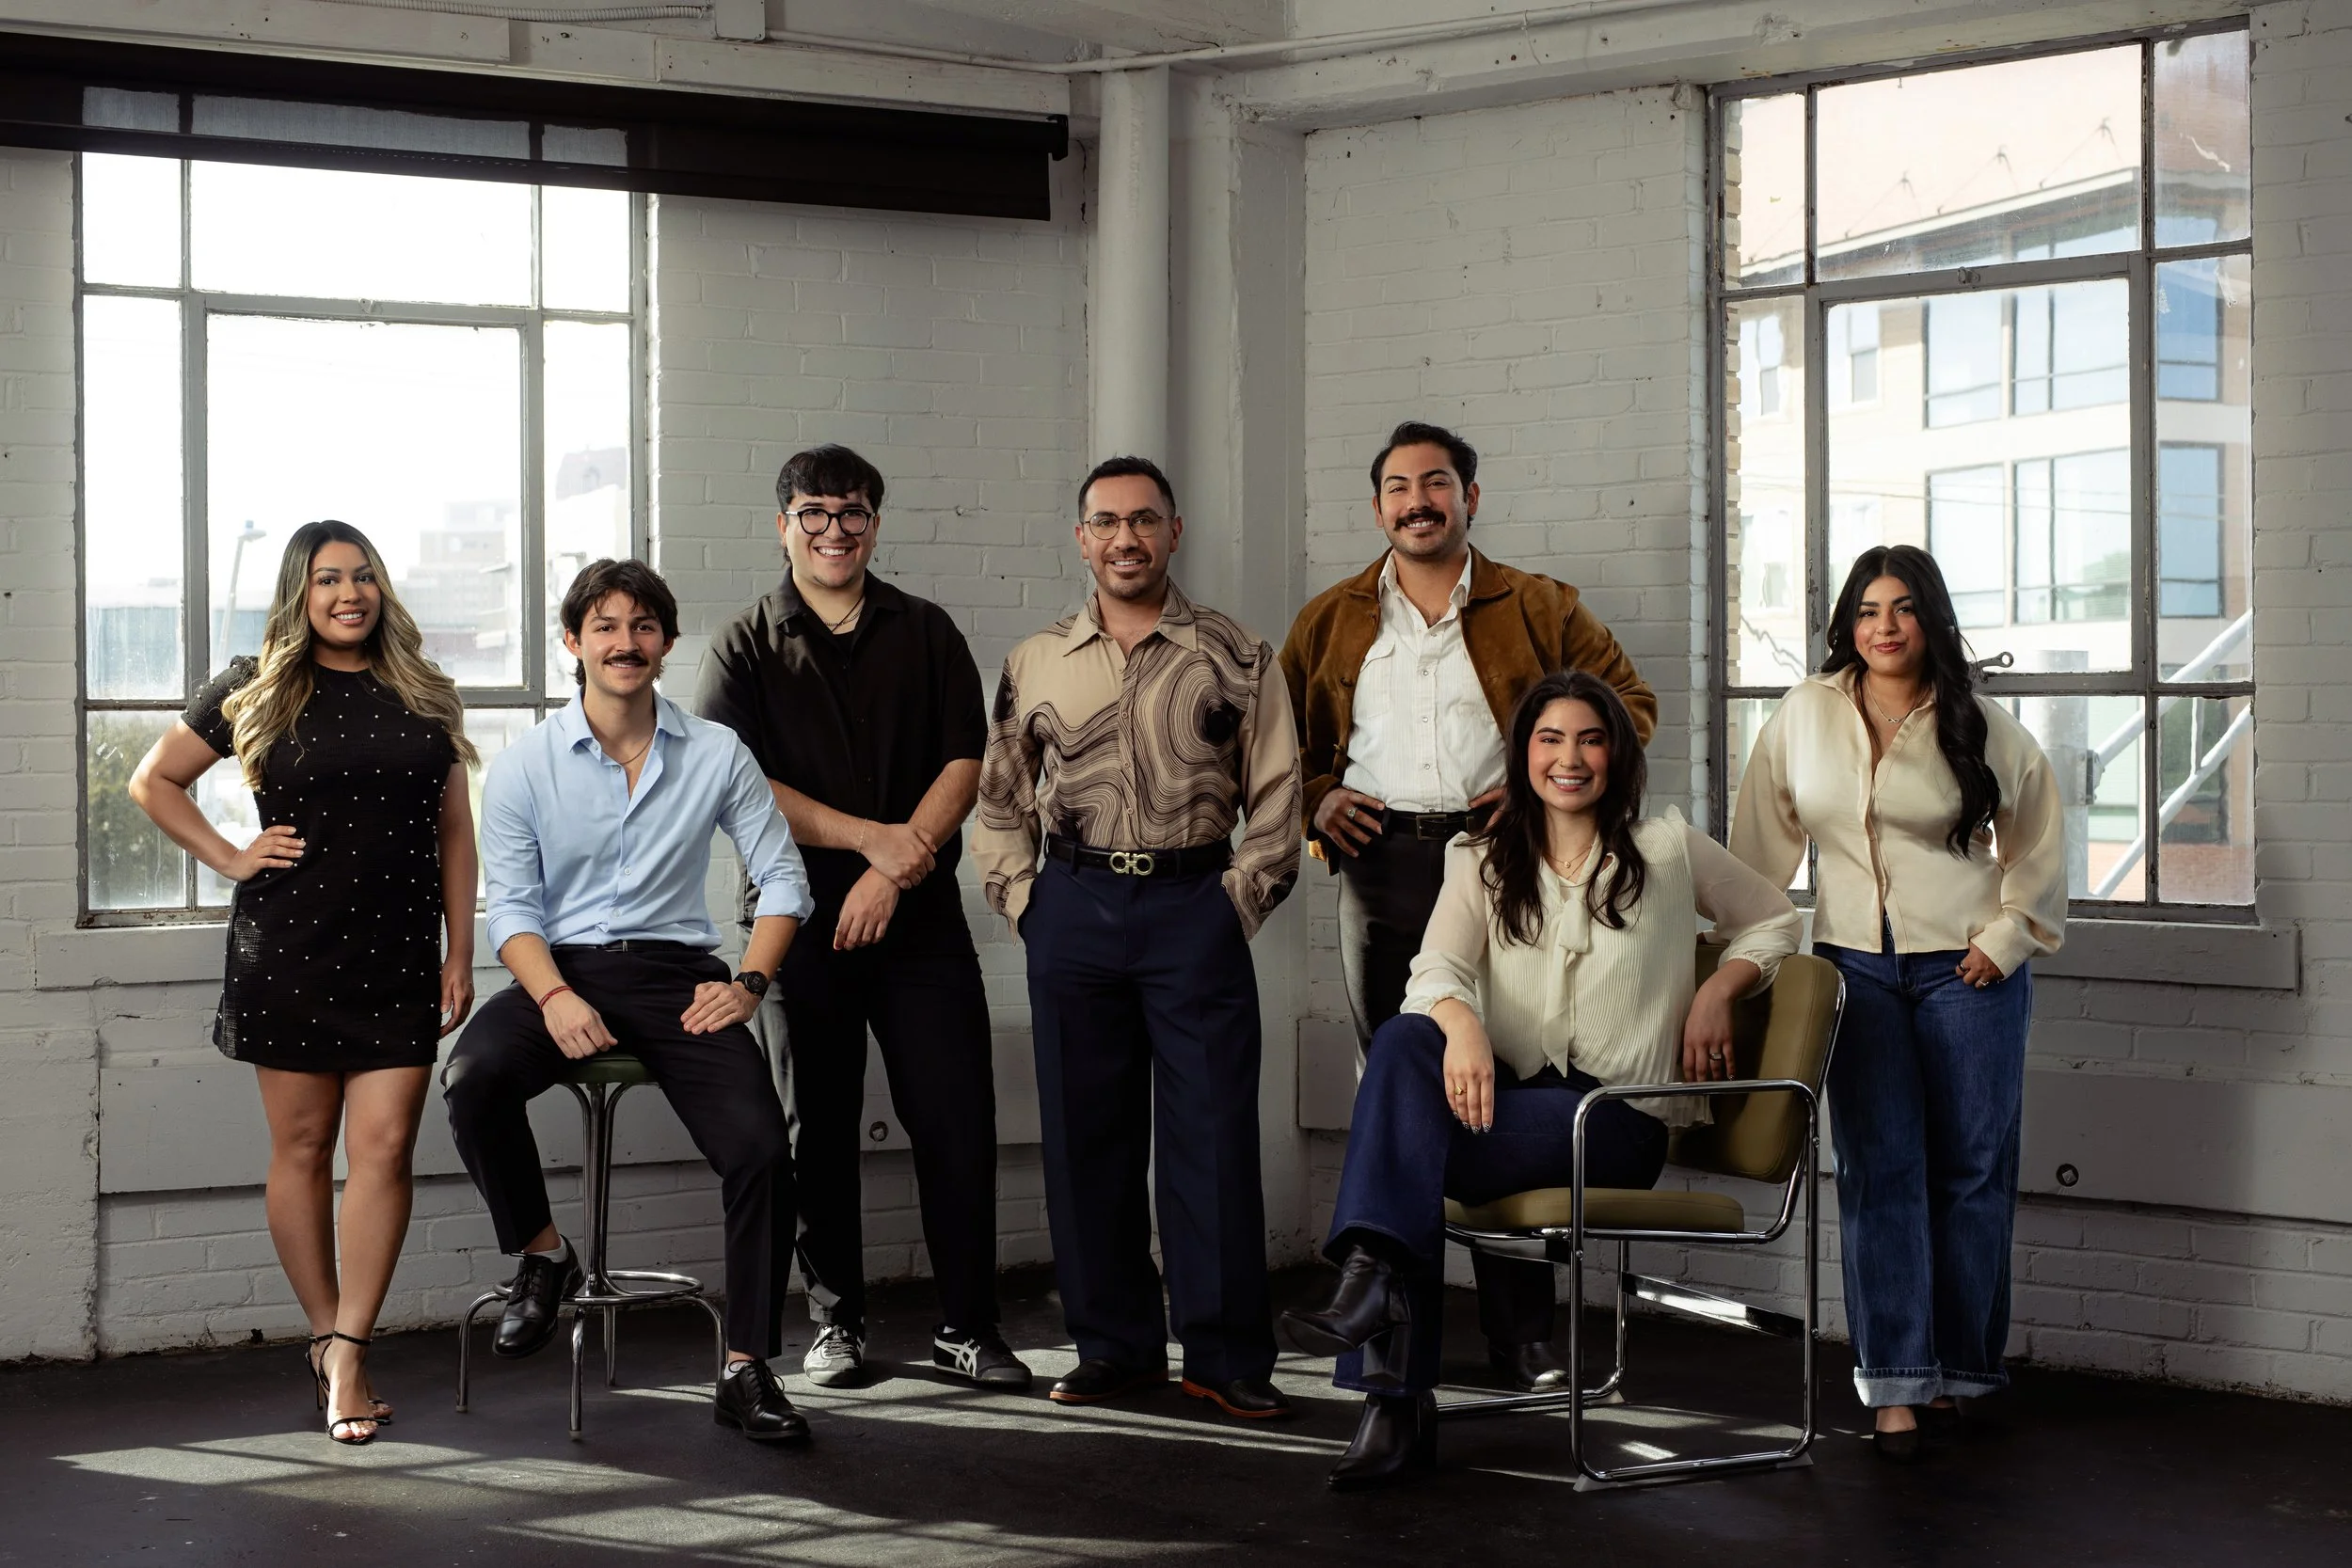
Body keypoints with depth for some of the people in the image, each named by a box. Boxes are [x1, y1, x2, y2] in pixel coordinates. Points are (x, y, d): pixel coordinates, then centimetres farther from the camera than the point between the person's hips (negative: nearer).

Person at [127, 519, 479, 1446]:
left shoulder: (425, 698, 10)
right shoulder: (256, 693, 4)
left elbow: (455, 834, 11)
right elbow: (153, 783, 12)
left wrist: (461, 953, 5)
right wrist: (228, 857, 0)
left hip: (400, 953, 1)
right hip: (288, 949, -1)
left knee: (384, 1147, -6)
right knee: (302, 1147, 4)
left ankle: (347, 1354, -5)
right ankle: (326, 1333, 15)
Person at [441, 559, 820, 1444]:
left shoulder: (717, 755, 6)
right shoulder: (526, 766, 3)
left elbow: (782, 878, 10)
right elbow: (512, 906, 0)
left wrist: (749, 982, -5)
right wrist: (554, 996, -18)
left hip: (675, 971, 1)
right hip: (562, 970, 0)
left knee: (760, 1148, -20)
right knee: (474, 1078, -32)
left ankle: (746, 1372, -9)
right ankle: (541, 1254, -7)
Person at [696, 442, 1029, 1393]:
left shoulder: (927, 634, 10)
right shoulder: (747, 649, 6)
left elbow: (964, 763, 2)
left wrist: (893, 873, -11)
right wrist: (873, 838, -12)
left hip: (920, 919, 1)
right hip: (801, 921, -1)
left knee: (956, 1120, -3)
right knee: (817, 1128, 4)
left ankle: (967, 1324, 5)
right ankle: (835, 1321, 15)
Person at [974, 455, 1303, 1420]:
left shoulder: (1235, 659, 4)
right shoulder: (1035, 664, 10)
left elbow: (1276, 799, 5)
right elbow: (1000, 801, 17)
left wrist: (1238, 902, -3)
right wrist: (1023, 902, 6)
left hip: (1195, 904, -2)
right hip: (1074, 905, 2)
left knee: (1212, 1132, -4)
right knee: (1085, 1134, 5)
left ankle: (1227, 1356, 1)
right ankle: (1115, 1346, 15)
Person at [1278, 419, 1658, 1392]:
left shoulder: (1537, 609, 8)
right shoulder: (1331, 621, 13)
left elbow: (1627, 702, 9)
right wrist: (1315, 798, 2)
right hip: (1381, 865, 2)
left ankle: (1522, 1332, 0)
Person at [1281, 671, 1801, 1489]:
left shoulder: (1667, 849, 8)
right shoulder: (1485, 862, 13)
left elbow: (1772, 923, 19)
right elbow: (1435, 971, -3)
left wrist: (1715, 994, 0)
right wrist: (1459, 1023, -27)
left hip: (1621, 1119, -3)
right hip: (1507, 1095, 3)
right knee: (1402, 1038, -33)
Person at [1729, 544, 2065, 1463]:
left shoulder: (1982, 729, 2)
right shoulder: (1804, 715, 5)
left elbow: (2039, 838, 11)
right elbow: (1764, 838, 11)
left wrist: (2008, 936, 2)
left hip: (1965, 969, 0)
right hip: (1854, 964, 1)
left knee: (1971, 1171, 2)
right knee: (1879, 1172, -3)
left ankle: (1961, 1367, 15)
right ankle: (1895, 1384, -3)